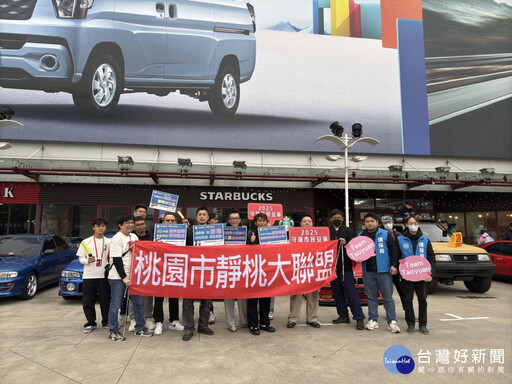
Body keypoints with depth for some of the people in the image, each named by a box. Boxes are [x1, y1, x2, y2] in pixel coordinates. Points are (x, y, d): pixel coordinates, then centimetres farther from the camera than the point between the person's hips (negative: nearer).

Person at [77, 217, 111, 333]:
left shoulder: (108, 242, 6)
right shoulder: (86, 242, 4)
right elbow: (80, 258, 4)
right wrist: (87, 260, -16)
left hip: (104, 275, 1)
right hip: (89, 275, 0)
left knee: (105, 300, 5)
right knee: (88, 301, 1)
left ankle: (106, 321, 20)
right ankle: (90, 323, 15)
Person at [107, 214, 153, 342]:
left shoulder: (134, 237, 11)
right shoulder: (116, 239, -10)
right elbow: (117, 260, -14)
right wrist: (124, 277, -15)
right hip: (118, 276, -7)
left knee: (139, 301, 9)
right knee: (115, 304, 0)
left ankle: (140, 328, 21)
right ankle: (113, 331, 13)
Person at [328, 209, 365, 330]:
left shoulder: (348, 231, 0)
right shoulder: (327, 231, 6)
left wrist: (346, 244, -22)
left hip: (345, 266, -3)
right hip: (332, 266, 3)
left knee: (351, 293, -4)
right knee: (337, 293, 11)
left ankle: (359, 318, 2)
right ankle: (343, 316, 24)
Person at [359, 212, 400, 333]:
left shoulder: (385, 234, 1)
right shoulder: (360, 236, 9)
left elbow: (393, 250, -1)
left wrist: (394, 265, -8)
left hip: (384, 271, -3)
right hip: (368, 272, 3)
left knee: (388, 297, 1)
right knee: (371, 297, 10)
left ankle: (392, 321, 8)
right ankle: (373, 320, 19)